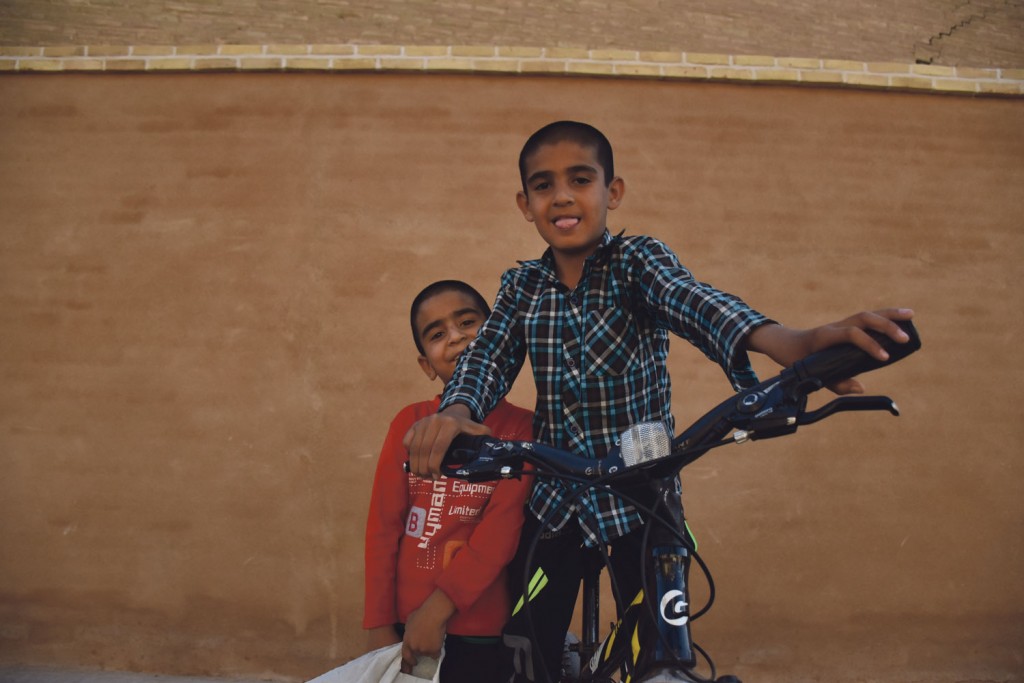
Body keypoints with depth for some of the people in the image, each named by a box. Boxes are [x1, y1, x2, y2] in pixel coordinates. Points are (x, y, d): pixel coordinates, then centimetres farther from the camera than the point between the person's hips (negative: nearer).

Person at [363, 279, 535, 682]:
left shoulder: (523, 428, -4)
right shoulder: (409, 423, 4)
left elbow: (504, 526, -12)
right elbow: (384, 526, 1)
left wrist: (440, 606, -18)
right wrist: (379, 625, -3)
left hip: (482, 633, -2)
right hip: (405, 627, 2)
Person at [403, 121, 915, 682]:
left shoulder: (636, 258, -8)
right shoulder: (521, 286, 3)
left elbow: (692, 300, -28)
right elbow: (488, 356, -11)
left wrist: (789, 342, -50)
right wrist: (455, 411, -36)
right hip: (554, 502, 3)